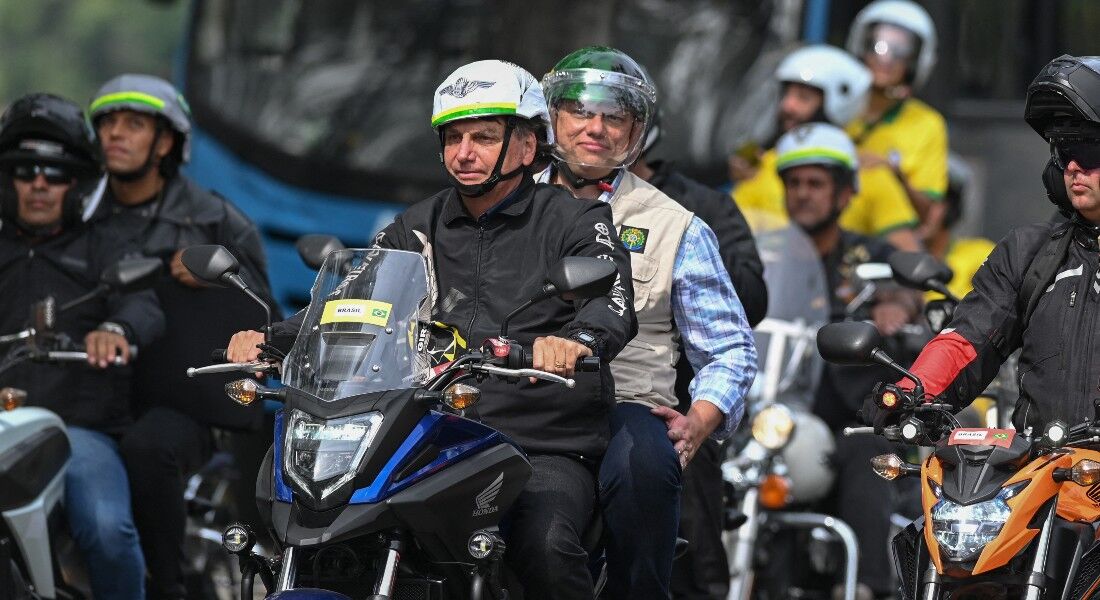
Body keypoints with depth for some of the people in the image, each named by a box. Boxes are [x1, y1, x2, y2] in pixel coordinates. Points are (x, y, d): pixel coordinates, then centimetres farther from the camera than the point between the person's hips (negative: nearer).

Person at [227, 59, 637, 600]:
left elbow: (613, 303, -13)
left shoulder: (572, 220, 5)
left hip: (546, 449, -4)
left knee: (546, 546, -33)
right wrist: (271, 338, -9)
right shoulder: (416, 230, 20)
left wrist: (578, 339, -38)